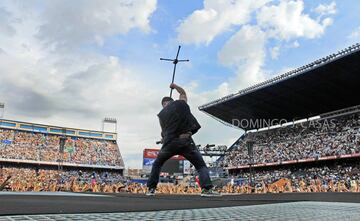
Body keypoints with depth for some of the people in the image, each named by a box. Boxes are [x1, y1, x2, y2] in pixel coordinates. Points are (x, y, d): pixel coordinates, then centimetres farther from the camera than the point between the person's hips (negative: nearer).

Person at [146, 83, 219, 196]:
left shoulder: (162, 114, 13)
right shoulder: (181, 103, 10)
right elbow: (183, 93, 32)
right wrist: (175, 86, 49)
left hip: (170, 142, 2)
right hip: (186, 141, -1)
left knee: (157, 164, 24)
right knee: (201, 165, 8)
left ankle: (151, 189, 24)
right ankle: (207, 189, -8)